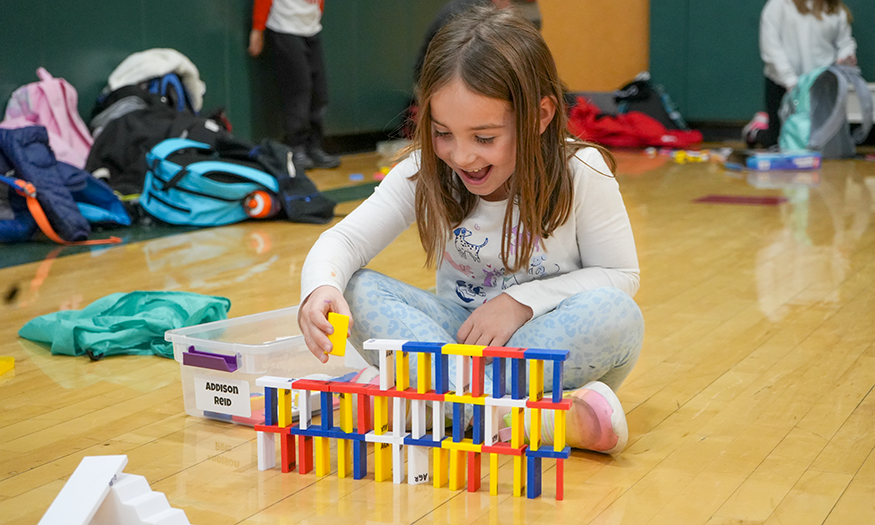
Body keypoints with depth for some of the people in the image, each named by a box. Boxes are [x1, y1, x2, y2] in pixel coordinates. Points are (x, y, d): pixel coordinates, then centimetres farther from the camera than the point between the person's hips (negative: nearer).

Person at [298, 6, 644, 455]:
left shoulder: (582, 174, -16)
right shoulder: (424, 174, -10)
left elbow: (620, 275, -9)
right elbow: (345, 239, -14)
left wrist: (521, 300, -21)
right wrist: (320, 289, -38)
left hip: (547, 338, -2)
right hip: (456, 332, 2)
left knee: (615, 315, -34)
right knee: (359, 290, -22)